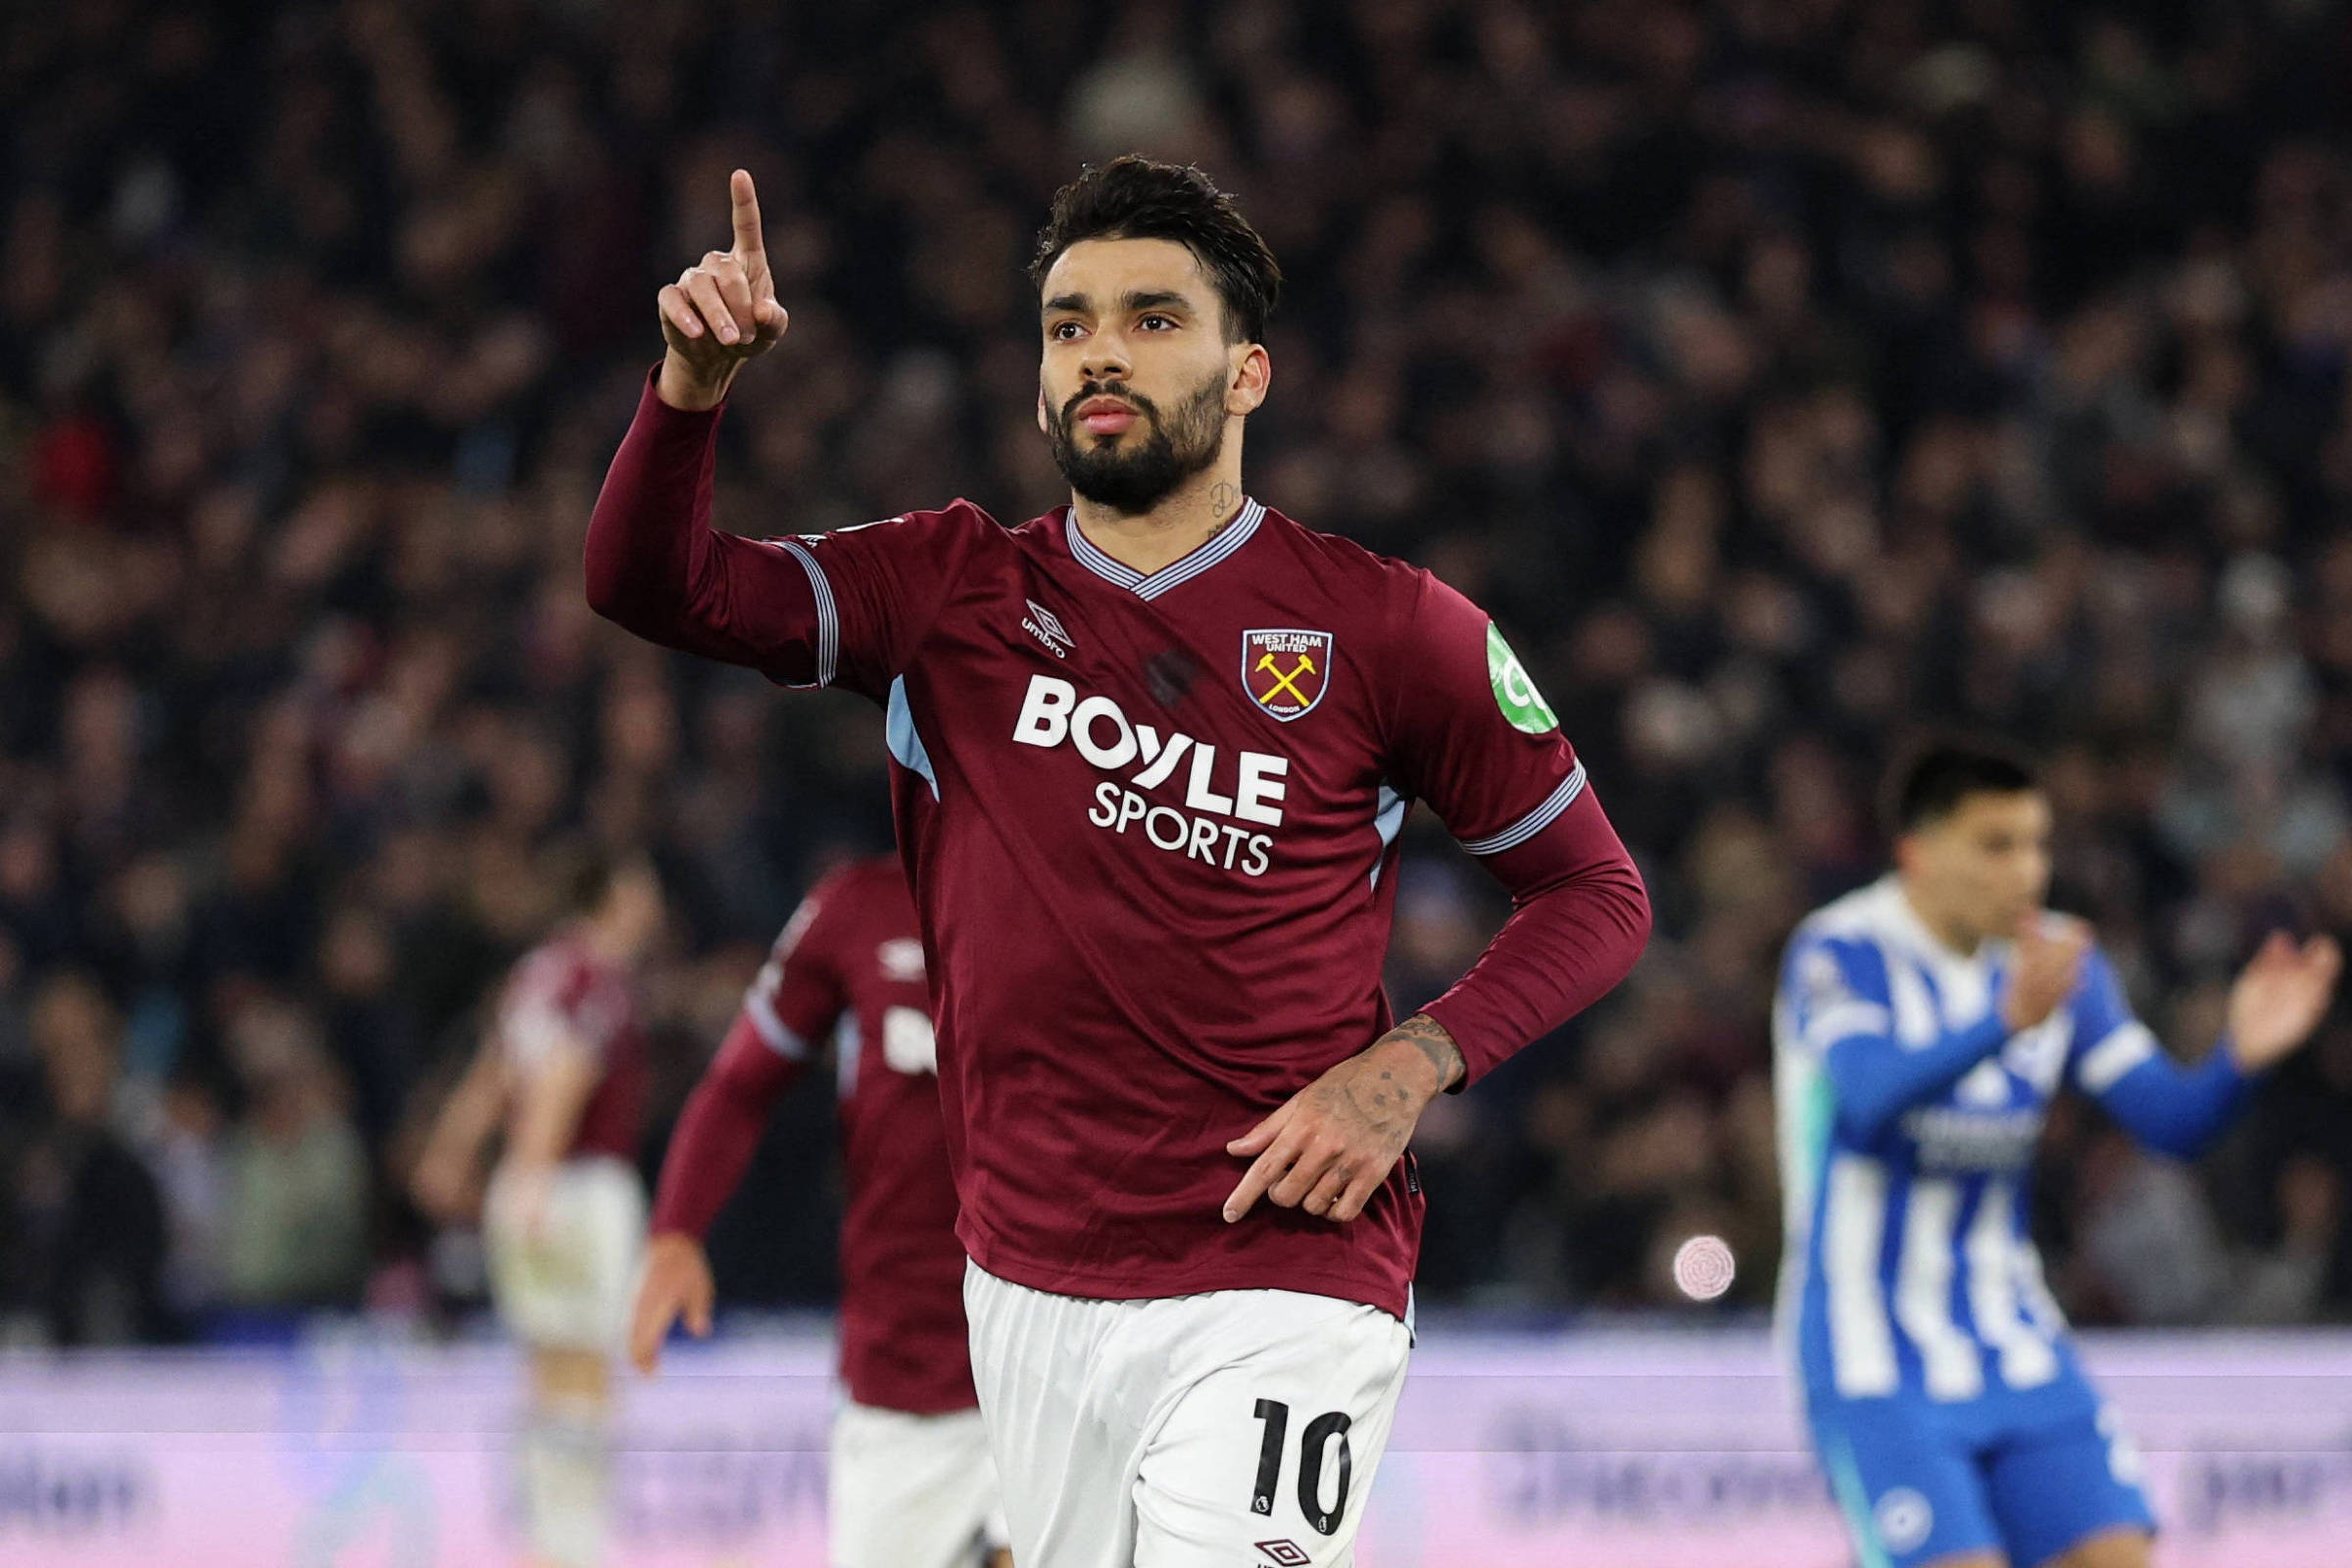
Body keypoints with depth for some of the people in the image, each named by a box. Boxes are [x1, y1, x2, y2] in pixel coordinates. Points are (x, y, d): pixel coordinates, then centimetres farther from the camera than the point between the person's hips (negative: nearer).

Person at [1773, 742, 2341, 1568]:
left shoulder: (2057, 961, 4)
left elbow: (2173, 1120, -1)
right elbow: (1874, 1096, -32)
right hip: (1874, 1358, -6)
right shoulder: (1837, 953, -13)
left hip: (2013, 1345, 6)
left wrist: (2241, 1055, -23)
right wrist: (2009, 1020, -49)